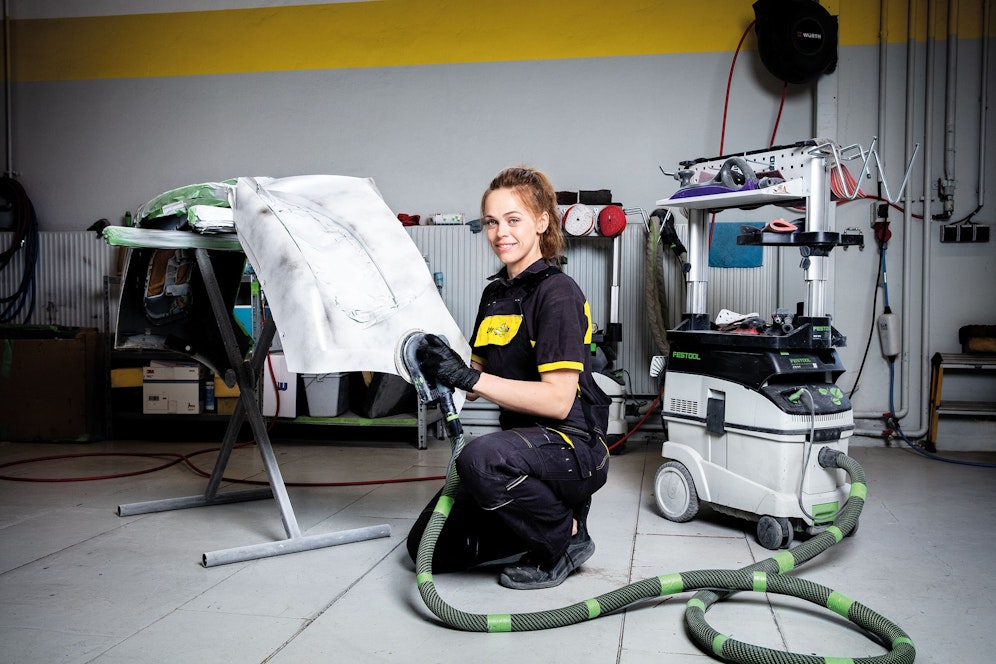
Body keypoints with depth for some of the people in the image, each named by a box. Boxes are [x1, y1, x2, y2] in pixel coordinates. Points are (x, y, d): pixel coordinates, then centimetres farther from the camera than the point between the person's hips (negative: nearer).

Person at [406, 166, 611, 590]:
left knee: (481, 459, -39)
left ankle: (566, 538, -10)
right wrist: (442, 370, -9)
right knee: (428, 549, 4)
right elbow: (478, 383, 13)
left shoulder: (557, 293, -15)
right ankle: (546, 517, 16)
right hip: (521, 441, 8)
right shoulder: (495, 293, 11)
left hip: (572, 444, -8)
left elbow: (558, 400, -23)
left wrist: (470, 379, -25)